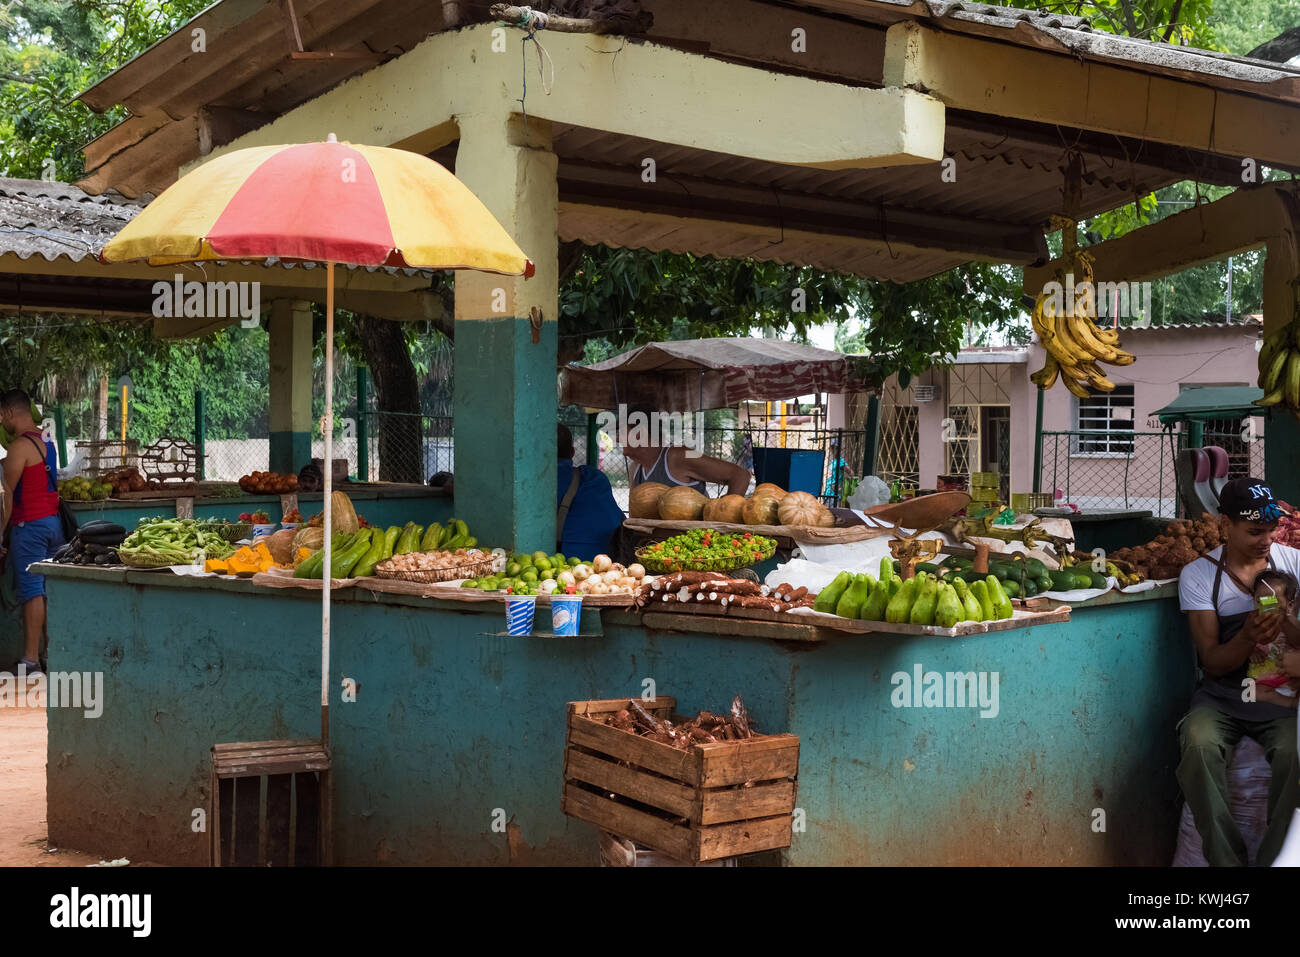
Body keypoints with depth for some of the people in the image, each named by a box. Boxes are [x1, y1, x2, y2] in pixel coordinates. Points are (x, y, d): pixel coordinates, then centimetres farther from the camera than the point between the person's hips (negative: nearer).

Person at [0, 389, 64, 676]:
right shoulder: (46, 441, 14)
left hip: (29, 524, -8)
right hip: (53, 521, 8)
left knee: (31, 591, -8)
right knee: (49, 590, 10)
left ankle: (31, 659, -8)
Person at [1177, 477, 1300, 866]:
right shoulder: (1198, 575, -1)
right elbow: (1213, 663, -3)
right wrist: (1248, 637, -25)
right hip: (1222, 698, 0)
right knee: (1198, 745, -31)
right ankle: (1226, 859, -18)